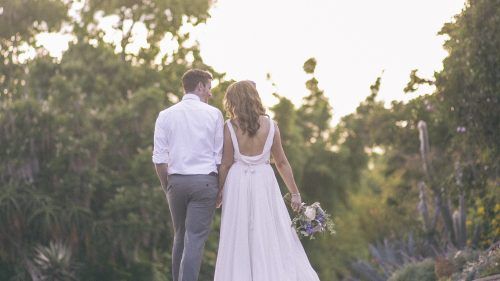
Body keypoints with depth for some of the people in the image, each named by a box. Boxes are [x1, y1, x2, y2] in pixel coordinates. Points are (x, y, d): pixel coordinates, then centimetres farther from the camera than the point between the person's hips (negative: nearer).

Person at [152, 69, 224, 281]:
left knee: (179, 237, 17)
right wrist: (221, 188, 7)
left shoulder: (166, 115, 4)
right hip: (205, 180, -3)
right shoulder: (214, 114, -1)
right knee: (195, 239, -4)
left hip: (176, 180, 3)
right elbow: (220, 157, -2)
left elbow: (159, 158, 1)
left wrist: (166, 187, 12)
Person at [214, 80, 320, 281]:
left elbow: (225, 164, -4)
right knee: (272, 238, 8)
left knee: (240, 241, 5)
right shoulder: (270, 125, -1)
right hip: (264, 182, 1)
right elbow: (281, 162, 2)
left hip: (238, 183, -1)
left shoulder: (230, 127, -7)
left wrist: (219, 192, 8)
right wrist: (294, 192, 9)